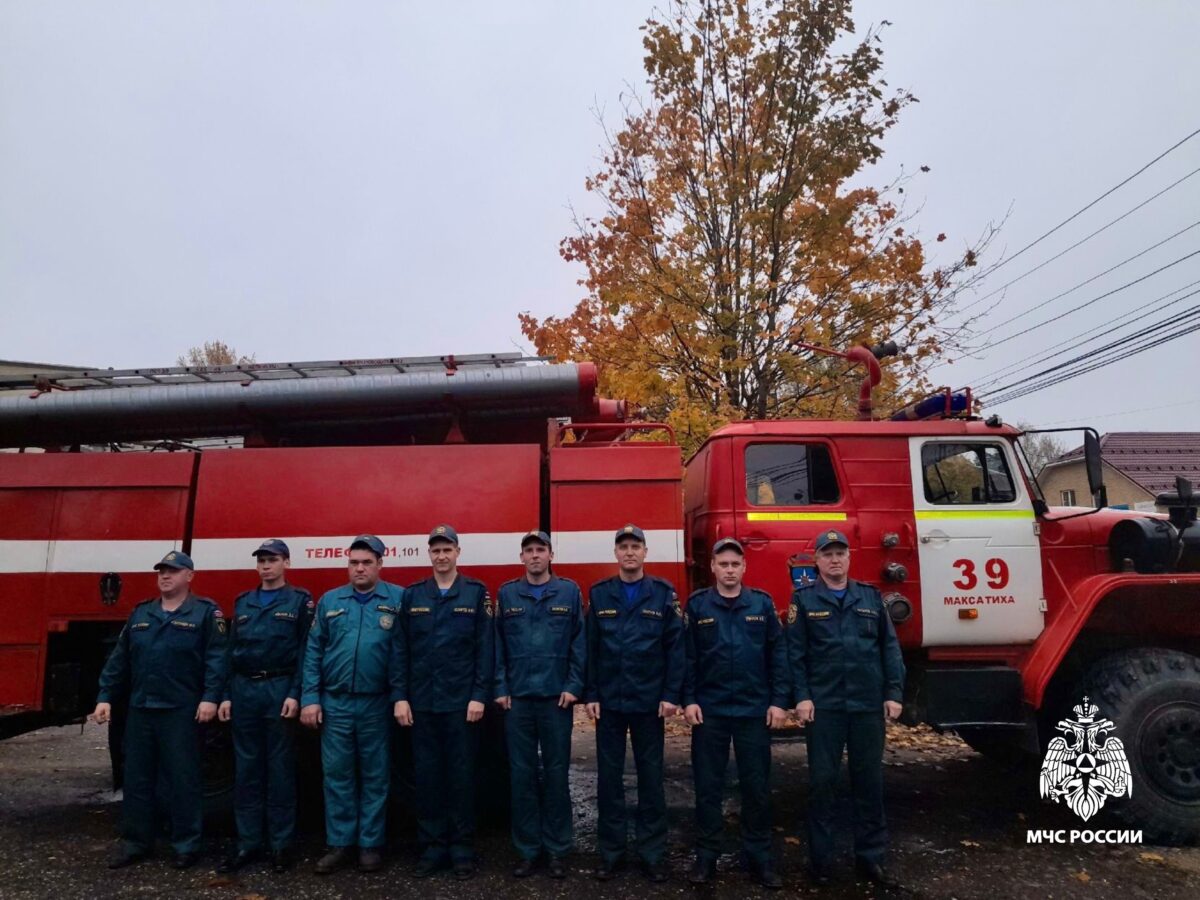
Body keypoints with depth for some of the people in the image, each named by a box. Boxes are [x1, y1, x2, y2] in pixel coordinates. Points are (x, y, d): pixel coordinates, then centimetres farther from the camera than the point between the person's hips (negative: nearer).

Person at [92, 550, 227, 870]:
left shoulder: (205, 612, -5)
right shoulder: (140, 613, 13)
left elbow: (216, 658, -12)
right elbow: (119, 659, 14)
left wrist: (210, 697, -20)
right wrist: (105, 696, 7)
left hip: (180, 711, -5)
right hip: (139, 709, 6)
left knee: (183, 780, 2)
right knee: (136, 779, 14)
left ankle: (186, 846, 14)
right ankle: (135, 843, 28)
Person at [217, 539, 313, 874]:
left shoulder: (299, 601, -1)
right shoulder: (242, 603, 13)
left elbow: (305, 652, -7)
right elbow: (231, 651, 12)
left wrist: (295, 694, -14)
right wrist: (225, 695, 5)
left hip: (279, 691, -4)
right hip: (243, 690, 4)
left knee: (280, 768, 3)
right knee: (246, 768, 9)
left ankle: (281, 843, 13)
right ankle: (248, 842, 20)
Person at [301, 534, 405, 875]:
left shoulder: (398, 599, -3)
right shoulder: (329, 601, 5)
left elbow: (404, 653, -5)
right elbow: (313, 652, 6)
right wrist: (310, 698, 0)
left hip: (376, 704, -2)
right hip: (335, 703, 2)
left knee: (375, 776, 9)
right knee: (337, 775, 9)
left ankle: (371, 844, 22)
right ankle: (339, 843, 23)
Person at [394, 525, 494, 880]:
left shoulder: (476, 593, -1)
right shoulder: (412, 595, 6)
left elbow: (484, 648, -4)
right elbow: (400, 649, 5)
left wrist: (479, 696, -9)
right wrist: (400, 697, -1)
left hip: (461, 701, -2)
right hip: (422, 702, 2)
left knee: (462, 774, 5)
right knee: (427, 775, 9)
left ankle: (462, 848, 19)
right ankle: (433, 847, 22)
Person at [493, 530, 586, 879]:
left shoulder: (569, 592, 2)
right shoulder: (506, 594, 6)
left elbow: (579, 643, 0)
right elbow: (497, 645, 5)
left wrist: (573, 687, -7)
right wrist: (500, 688, -2)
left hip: (556, 697, -1)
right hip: (517, 698, 1)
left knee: (556, 773, 6)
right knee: (522, 774, 7)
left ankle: (557, 850, 19)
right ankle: (527, 850, 20)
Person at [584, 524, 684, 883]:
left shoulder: (664, 594, -2)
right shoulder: (598, 594, 2)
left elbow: (675, 647, -3)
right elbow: (589, 648, 2)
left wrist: (671, 695, -8)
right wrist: (590, 694, -3)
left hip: (649, 701, -1)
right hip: (608, 701, 1)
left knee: (651, 777, 8)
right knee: (609, 777, 9)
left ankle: (653, 853, 21)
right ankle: (610, 851, 23)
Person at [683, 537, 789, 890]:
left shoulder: (762, 603, 2)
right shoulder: (697, 605, 0)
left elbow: (778, 654, 2)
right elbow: (687, 657, 0)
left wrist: (779, 700, -2)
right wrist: (688, 700, -6)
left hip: (754, 709, 1)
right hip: (709, 710, 0)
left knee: (757, 786, 8)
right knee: (707, 785, 7)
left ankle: (759, 856, 23)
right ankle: (706, 856, 20)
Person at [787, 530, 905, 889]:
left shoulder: (871, 596, 8)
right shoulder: (804, 599, 0)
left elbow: (889, 647, 8)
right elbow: (795, 652, -3)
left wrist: (893, 693, 1)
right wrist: (801, 697, -9)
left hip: (868, 703, 3)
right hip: (823, 704, -2)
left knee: (869, 780, 10)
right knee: (822, 780, 5)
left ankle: (870, 856, 25)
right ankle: (819, 857, 18)